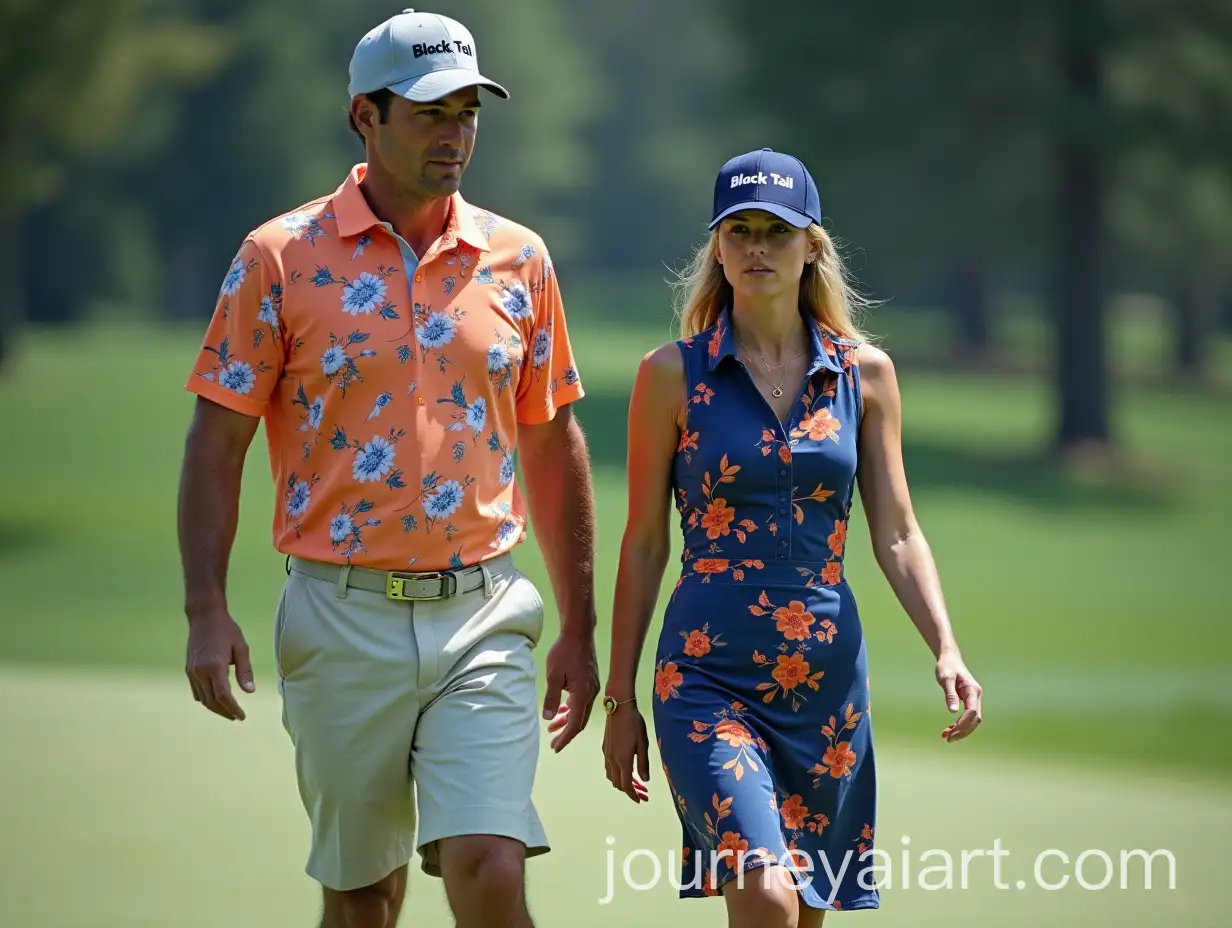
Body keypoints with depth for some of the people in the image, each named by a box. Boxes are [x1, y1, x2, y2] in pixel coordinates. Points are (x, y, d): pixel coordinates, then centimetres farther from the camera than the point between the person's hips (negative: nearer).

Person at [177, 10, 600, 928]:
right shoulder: (282, 256, -1)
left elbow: (553, 446, 14)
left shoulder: (518, 259, 7)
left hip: (484, 618, 1)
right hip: (342, 620, -1)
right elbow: (218, 441, 0)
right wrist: (207, 611, -9)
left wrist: (579, 627, 15)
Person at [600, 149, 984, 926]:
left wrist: (947, 650, -9)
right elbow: (644, 544, 3)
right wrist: (621, 699, 3)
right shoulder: (673, 374, -1)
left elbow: (898, 535, 7)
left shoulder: (866, 373, 6)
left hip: (827, 680, 3)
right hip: (709, 677, -3)